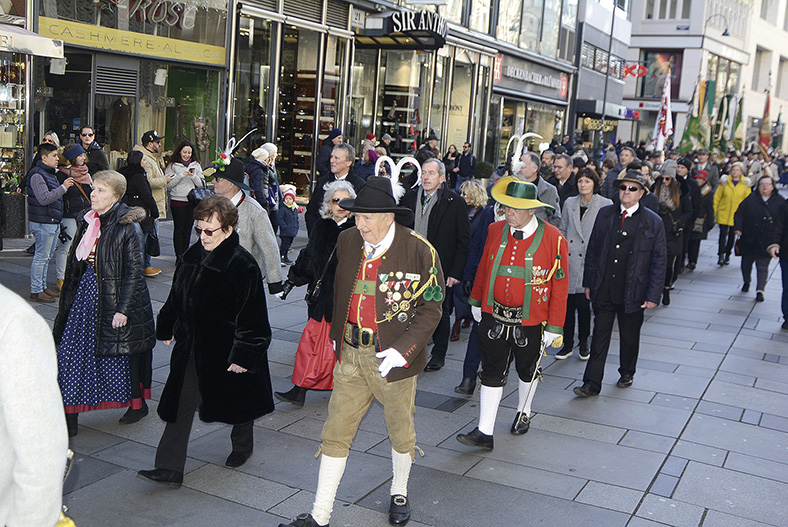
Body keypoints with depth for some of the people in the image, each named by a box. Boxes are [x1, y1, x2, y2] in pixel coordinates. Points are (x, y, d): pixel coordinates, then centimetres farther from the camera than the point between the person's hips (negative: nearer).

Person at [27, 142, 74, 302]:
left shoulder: (50, 174, 18)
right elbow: (44, 199, -24)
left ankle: (43, 286, 25)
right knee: (41, 257, -6)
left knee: (47, 256, 16)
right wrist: (63, 187, -23)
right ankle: (36, 291, 0)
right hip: (42, 223, -10)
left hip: (53, 222, 10)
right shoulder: (37, 175, -14)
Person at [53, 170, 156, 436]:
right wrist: (68, 300, 17)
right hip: (87, 291, 7)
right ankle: (69, 414, 12)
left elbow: (134, 270, -17)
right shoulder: (88, 222, 6)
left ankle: (138, 403, 28)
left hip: (115, 296, -7)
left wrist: (123, 309, -19)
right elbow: (77, 263, 16)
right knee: (71, 352, 5)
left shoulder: (125, 227, -16)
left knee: (122, 352, 7)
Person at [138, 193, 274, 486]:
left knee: (238, 405, 16)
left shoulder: (242, 265, -19)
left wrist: (244, 354, -17)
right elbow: (176, 297, 17)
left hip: (228, 350, -6)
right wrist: (167, 328, 23)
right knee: (180, 406, 1)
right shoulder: (193, 256, 3)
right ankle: (169, 470, 5)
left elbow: (251, 318, -18)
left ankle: (243, 446, 44)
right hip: (191, 348, 6)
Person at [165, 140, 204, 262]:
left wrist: (194, 176, -10)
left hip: (192, 201, 3)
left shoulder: (196, 165, 11)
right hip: (177, 201, -3)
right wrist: (181, 175, -13)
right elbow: (168, 184, -5)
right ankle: (179, 256, 2)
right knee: (179, 229, -2)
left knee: (188, 229, 6)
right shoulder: (172, 165, 1)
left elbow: (202, 184, 8)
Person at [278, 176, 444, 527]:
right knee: (335, 433, 7)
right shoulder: (347, 241, 0)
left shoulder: (419, 251, -15)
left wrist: (402, 349, -18)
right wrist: (336, 333, 17)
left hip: (393, 358, -3)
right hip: (351, 354, 4)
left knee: (400, 432, 16)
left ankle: (399, 492, 42)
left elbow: (431, 307, -10)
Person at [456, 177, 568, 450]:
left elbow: (560, 285, -9)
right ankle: (484, 432, 8)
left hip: (530, 322, -2)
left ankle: (523, 413, 44)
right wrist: (477, 302, 17)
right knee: (492, 373, 3)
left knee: (527, 370, 18)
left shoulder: (553, 239, -13)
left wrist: (554, 327, -8)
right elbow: (484, 267, 12)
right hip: (494, 317, 2)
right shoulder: (496, 230, -2)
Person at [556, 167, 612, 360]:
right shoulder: (569, 203, 10)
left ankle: (583, 344, 17)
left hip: (590, 262, -3)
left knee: (583, 304, -1)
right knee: (567, 303, 4)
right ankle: (567, 344, 15)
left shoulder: (605, 205, -1)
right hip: (569, 261, 3)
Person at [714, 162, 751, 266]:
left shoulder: (746, 184, 2)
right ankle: (721, 256, -9)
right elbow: (717, 197, 4)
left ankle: (727, 255, 23)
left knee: (732, 235, 9)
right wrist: (713, 211, -1)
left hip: (737, 214, 1)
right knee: (723, 234, -9)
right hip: (723, 213, -1)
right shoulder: (724, 182, 1)